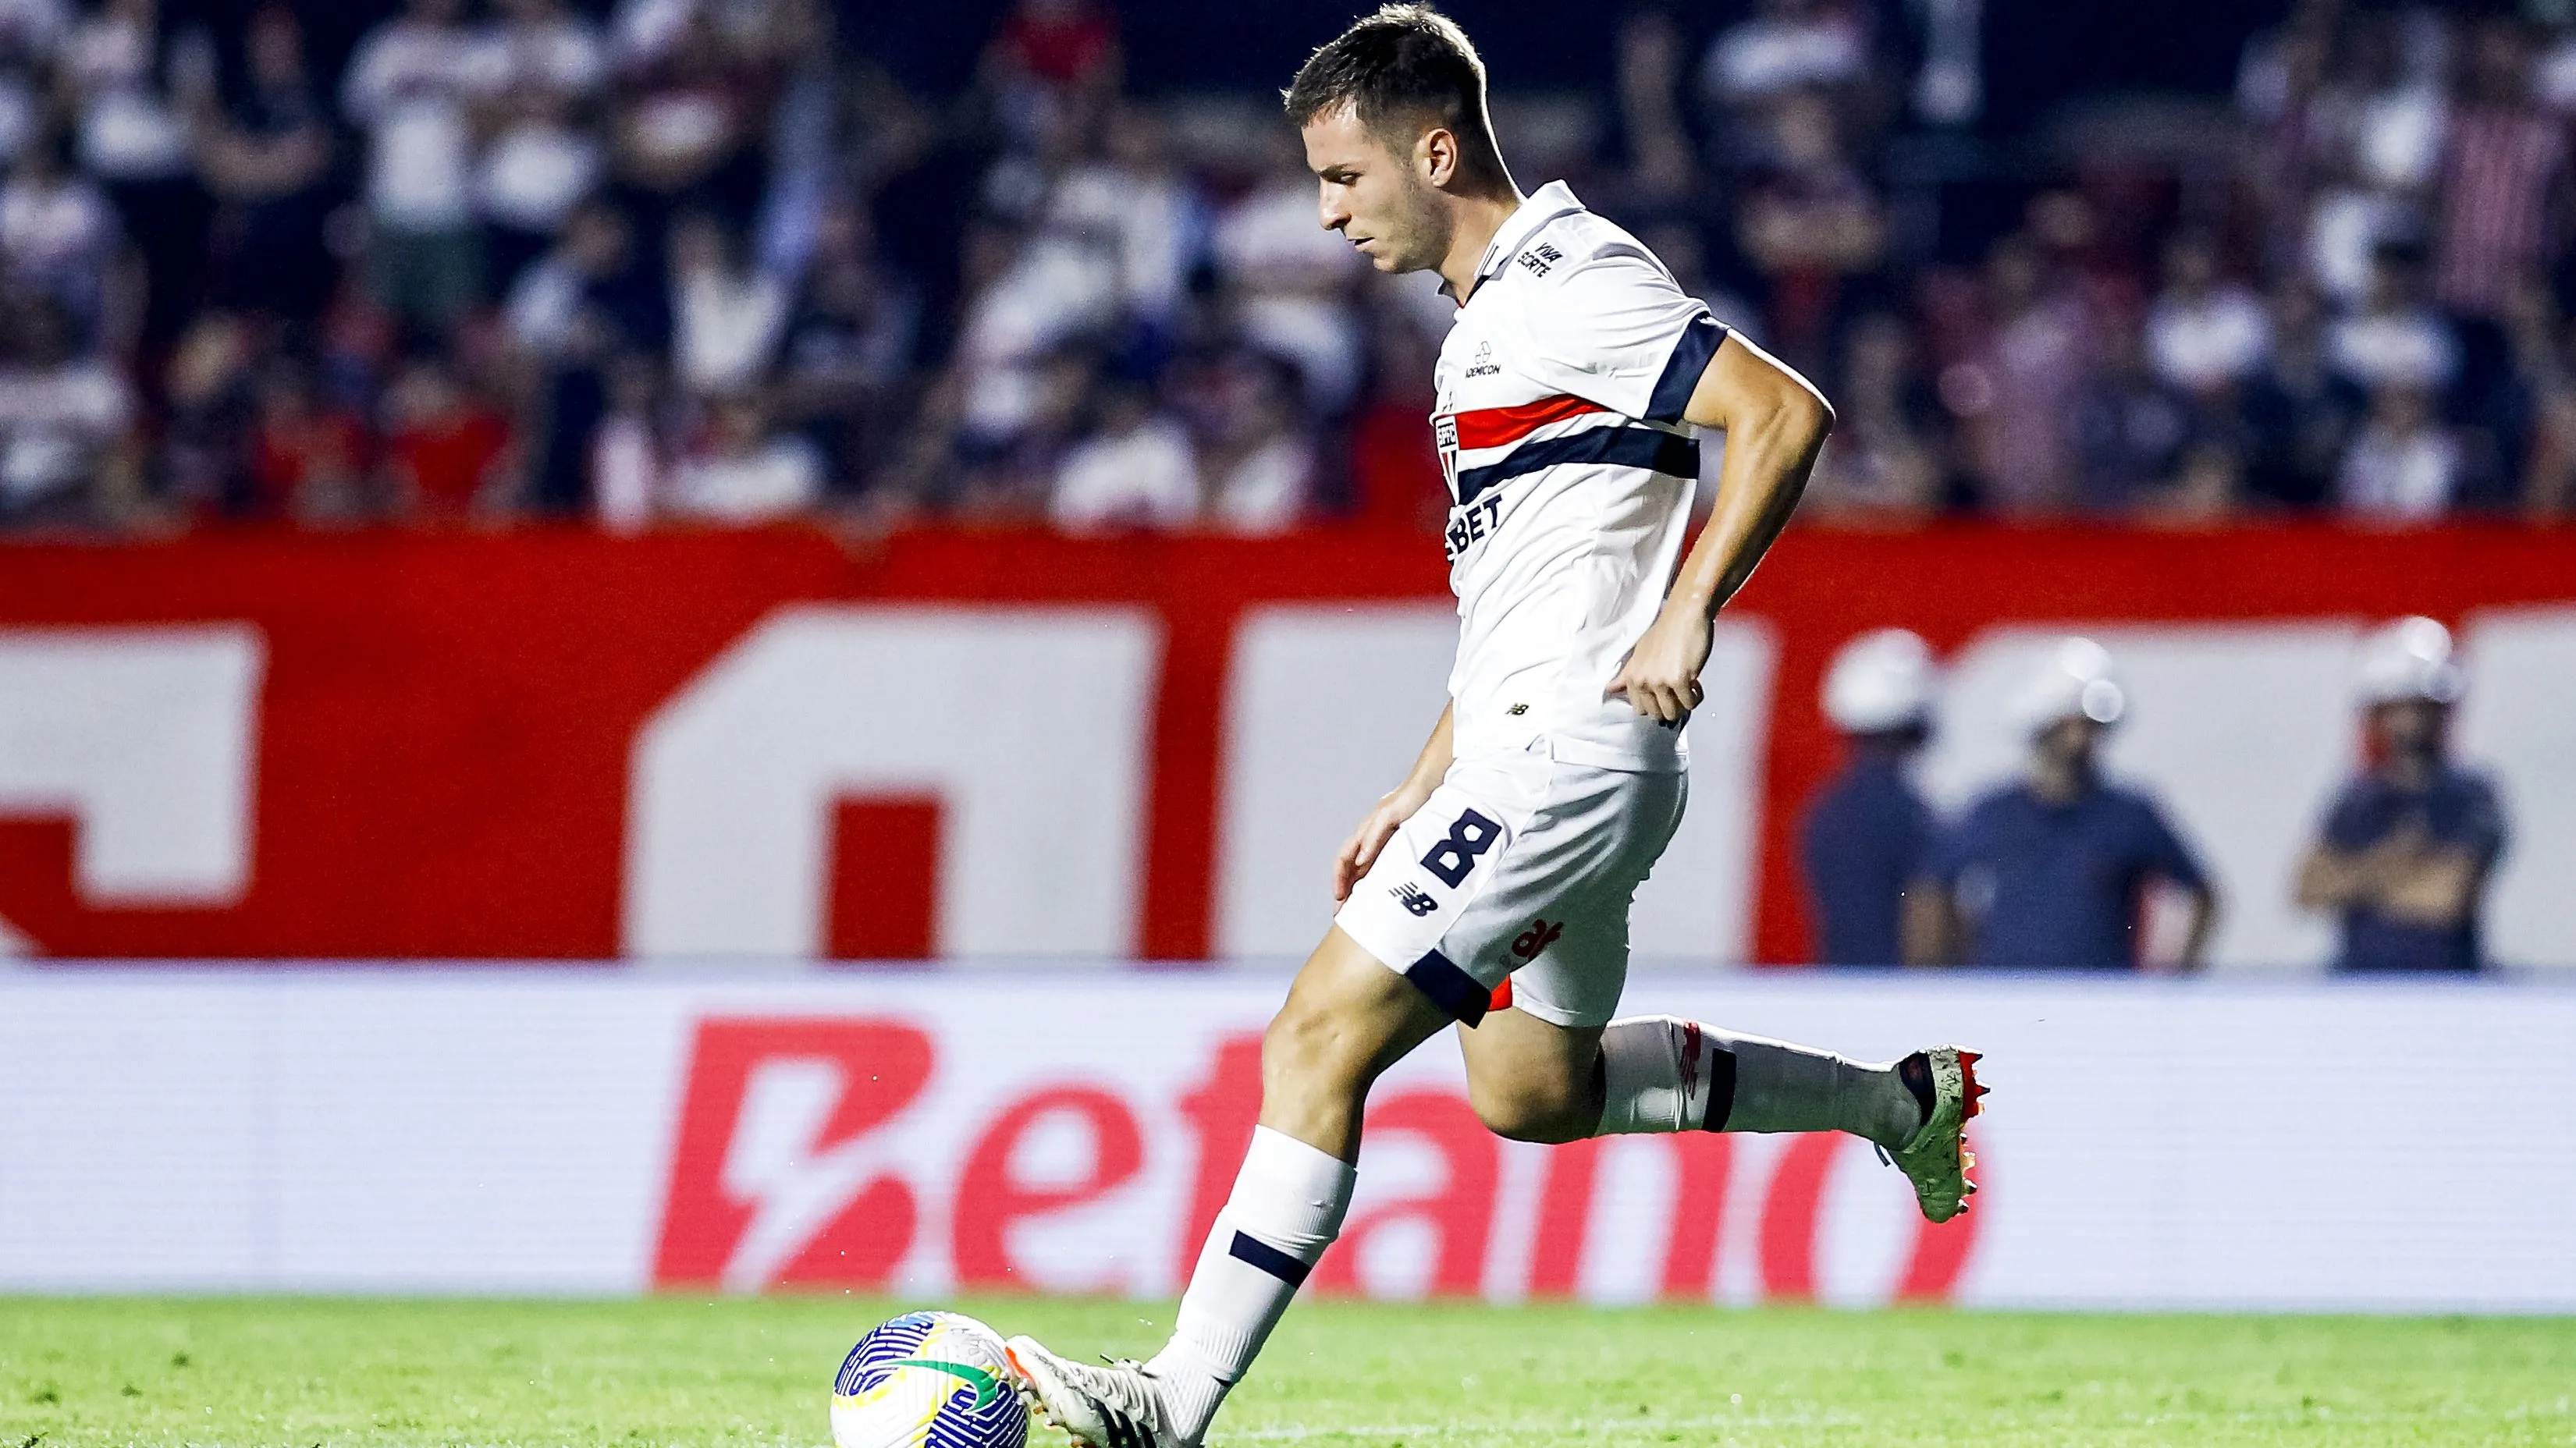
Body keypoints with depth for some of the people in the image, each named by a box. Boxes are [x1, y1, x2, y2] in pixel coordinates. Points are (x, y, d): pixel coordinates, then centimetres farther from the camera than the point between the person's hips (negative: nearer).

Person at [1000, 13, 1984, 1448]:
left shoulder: (1573, 283, -13)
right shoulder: (1500, 309, 19)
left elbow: (1788, 413, -21)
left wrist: (1686, 616, -24)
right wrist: (1423, 789, 23)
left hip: (1567, 746, -11)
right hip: (1531, 752, 11)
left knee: (1323, 1036, -14)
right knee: (1534, 1091, 24)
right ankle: (1901, 1101, 33)